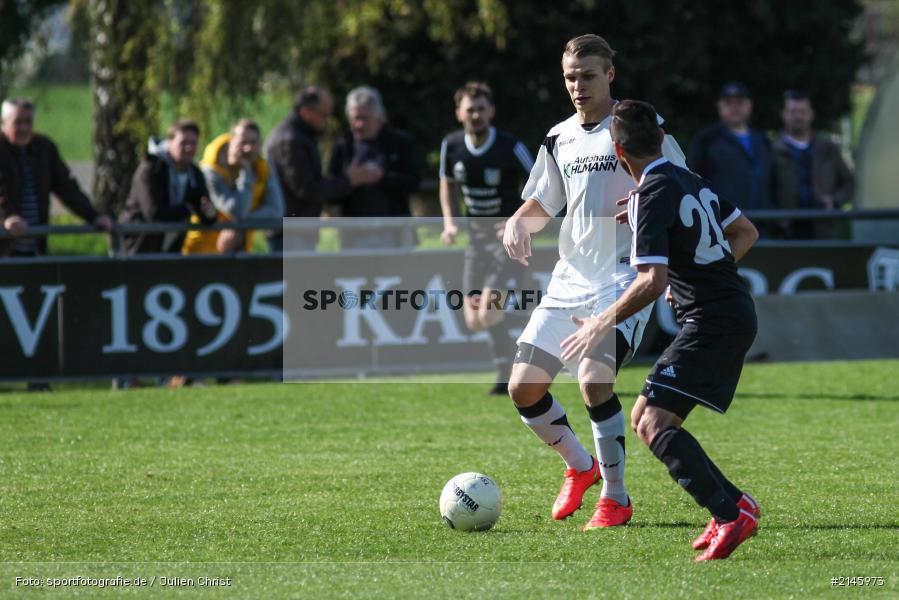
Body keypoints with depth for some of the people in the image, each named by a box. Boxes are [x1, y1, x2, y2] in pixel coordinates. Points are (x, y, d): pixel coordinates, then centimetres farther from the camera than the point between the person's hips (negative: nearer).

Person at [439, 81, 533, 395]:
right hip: (477, 237, 5)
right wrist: (449, 222, 3)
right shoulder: (451, 145, 0)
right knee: (474, 320, 0)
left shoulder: (511, 147, -15)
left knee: (488, 315, -17)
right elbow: (448, 185, 18)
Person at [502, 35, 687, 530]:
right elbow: (542, 204, 23)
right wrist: (518, 222, 1)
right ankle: (579, 466, 26)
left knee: (593, 378, -24)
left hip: (624, 278, -6)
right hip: (569, 280, 7)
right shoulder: (559, 140, 11)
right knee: (523, 388, 1)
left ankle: (615, 498, -10)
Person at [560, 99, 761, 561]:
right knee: (646, 419, 13)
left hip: (712, 323, -10)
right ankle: (730, 510, 10)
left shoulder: (652, 197, -15)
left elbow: (653, 281, -23)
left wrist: (603, 323, -14)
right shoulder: (690, 181, 13)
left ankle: (731, 511, -26)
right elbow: (746, 232, 24)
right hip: (734, 311, 10)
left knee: (654, 423, -17)